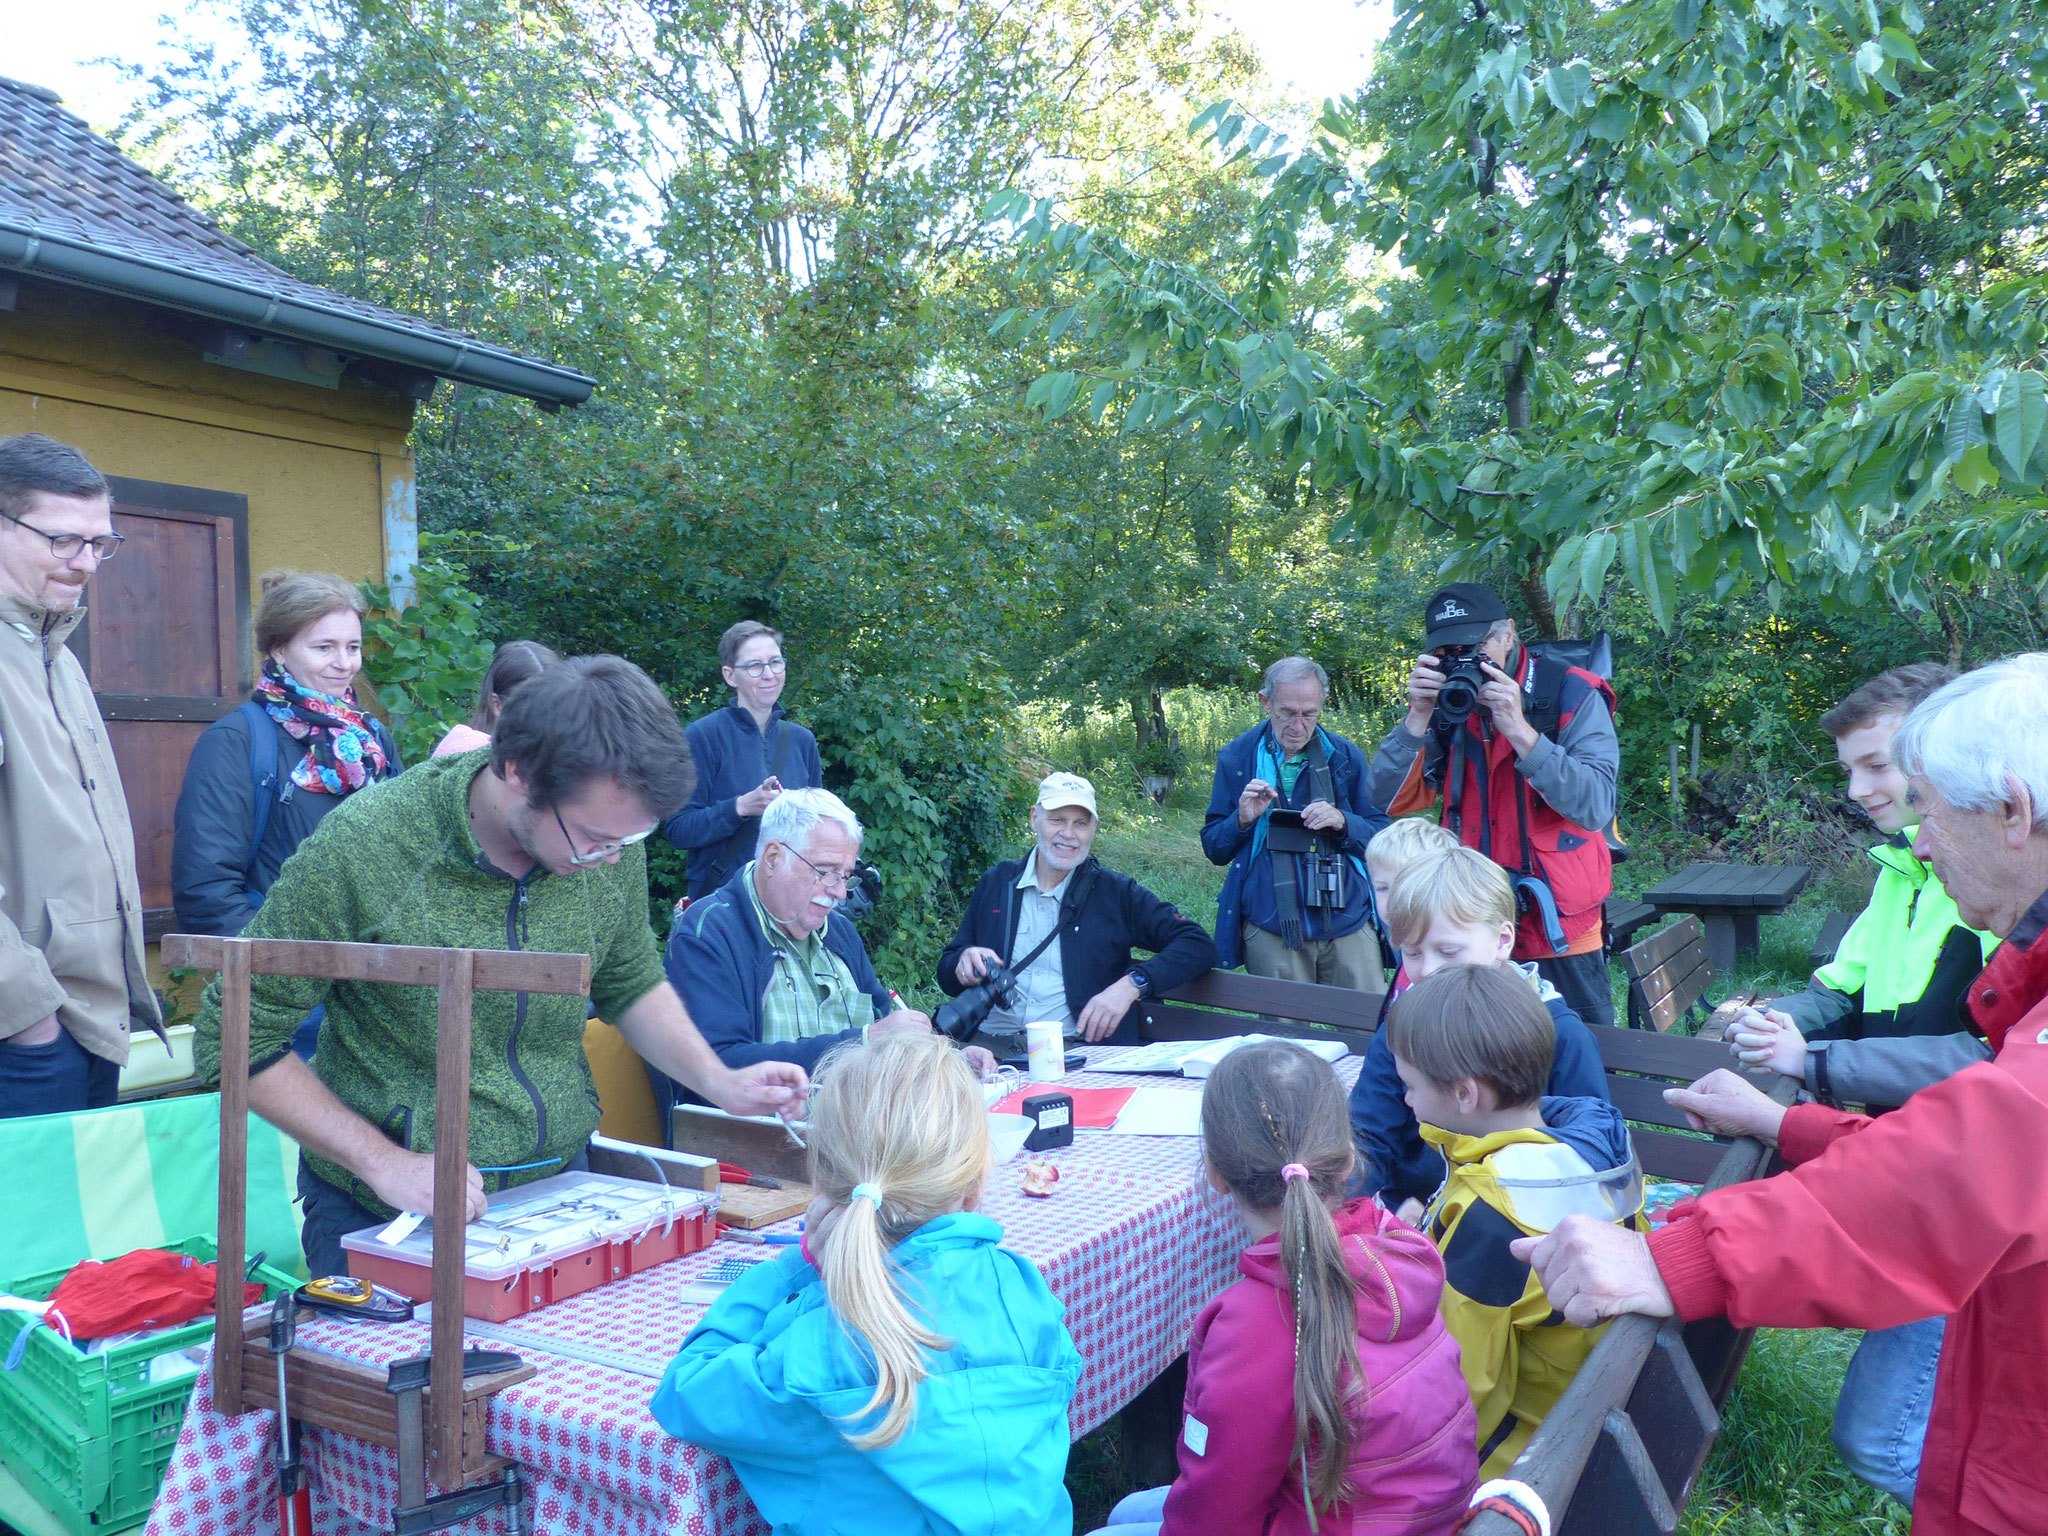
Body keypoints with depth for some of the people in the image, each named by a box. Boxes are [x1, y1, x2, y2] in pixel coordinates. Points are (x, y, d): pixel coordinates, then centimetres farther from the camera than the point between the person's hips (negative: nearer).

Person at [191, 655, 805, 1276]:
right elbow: (234, 1038, -13)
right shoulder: (359, 849, -23)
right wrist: (383, 1161, -19)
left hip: (560, 1185, 3)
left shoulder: (610, 832, -9)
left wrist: (719, 1082, -5)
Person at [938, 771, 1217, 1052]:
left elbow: (1198, 946, 2)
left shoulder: (1116, 892, 9)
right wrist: (964, 961, -6)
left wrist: (1132, 984, -12)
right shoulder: (995, 884, 15)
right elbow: (947, 978, 19)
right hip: (990, 1044, 2)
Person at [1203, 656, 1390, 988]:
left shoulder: (1345, 757, 9)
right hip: (1271, 930, -1)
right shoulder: (1237, 758, 7)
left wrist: (1343, 822, -11)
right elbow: (1213, 849, 8)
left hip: (1348, 922, 1)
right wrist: (1242, 820, -12)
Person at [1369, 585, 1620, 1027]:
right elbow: (1392, 799, -6)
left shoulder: (1572, 695, -7)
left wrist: (1520, 730, -25)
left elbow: (1596, 808, -19)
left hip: (1561, 931, -3)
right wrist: (1418, 717, -17)